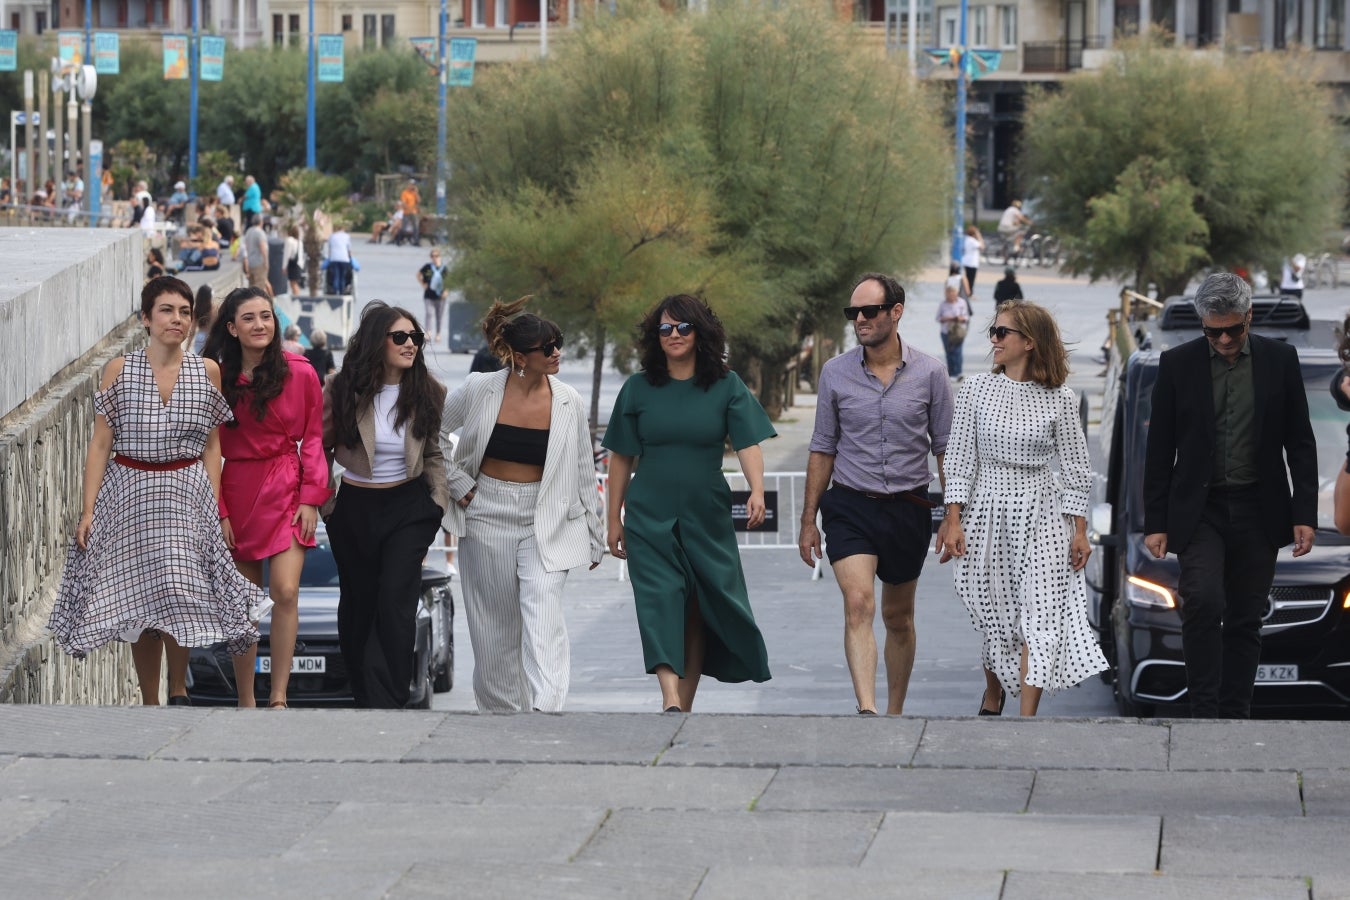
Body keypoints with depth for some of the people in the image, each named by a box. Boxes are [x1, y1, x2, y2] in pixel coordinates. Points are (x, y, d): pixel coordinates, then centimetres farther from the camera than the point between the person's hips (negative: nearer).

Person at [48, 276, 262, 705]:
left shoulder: (206, 371, 2)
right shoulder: (119, 370, -1)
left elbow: (212, 446, 6)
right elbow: (100, 445, 0)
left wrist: (214, 506, -1)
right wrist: (88, 511, -5)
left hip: (188, 494, 0)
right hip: (130, 496, 0)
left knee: (179, 594, -9)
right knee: (140, 605, 3)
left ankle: (178, 691, 12)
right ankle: (149, 705, 14)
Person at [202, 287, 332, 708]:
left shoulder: (300, 373, -1)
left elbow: (313, 438, 3)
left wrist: (310, 498, -5)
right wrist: (219, 511, -3)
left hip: (286, 491, -1)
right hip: (236, 495, 1)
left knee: (285, 592, -14)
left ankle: (279, 697, -9)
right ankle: (245, 702, 11)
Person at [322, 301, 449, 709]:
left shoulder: (429, 393, -2)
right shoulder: (342, 389, -6)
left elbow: (435, 453, 9)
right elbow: (318, 449, 5)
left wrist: (439, 500, -1)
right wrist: (323, 502, 1)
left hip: (408, 506, -1)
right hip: (353, 507, 1)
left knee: (396, 602, -12)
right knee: (357, 603, 10)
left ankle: (388, 702, -11)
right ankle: (365, 697, 23)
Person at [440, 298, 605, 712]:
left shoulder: (568, 402, -3)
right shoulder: (479, 391, -6)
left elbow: (583, 473, 5)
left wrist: (594, 538, 8)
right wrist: (456, 483, 2)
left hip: (545, 522, -1)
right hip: (487, 518, 1)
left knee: (543, 617, -17)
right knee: (495, 622, 8)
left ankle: (546, 710, -26)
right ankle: (502, 710, 21)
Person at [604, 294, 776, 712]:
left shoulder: (726, 386, 2)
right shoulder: (638, 389, 3)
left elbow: (748, 443, -8)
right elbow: (621, 458, 7)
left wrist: (757, 490, -25)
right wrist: (614, 520, 6)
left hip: (706, 517, 1)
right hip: (649, 519, -1)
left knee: (697, 612, 5)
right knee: (661, 601, -15)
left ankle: (685, 704, 14)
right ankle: (671, 700, -26)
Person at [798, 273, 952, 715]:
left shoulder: (929, 373, -1)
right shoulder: (835, 373, 1)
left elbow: (944, 449, 4)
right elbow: (823, 450, 8)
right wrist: (808, 521, 7)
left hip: (909, 509, 1)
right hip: (851, 507, -1)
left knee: (898, 618, 12)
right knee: (858, 604, -20)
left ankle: (895, 712, 26)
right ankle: (867, 710, -30)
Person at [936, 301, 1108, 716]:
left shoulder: (1059, 400, -2)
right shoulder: (976, 390, 1)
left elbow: (1074, 468, 3)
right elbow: (960, 459, 1)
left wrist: (1079, 530, 0)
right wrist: (953, 521, -5)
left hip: (1041, 516, -1)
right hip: (988, 511, 1)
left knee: (1039, 619, -9)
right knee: (995, 619, 9)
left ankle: (1027, 718, -10)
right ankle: (992, 696, 34)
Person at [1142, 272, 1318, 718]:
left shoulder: (1280, 360, 1)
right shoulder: (1177, 364, -2)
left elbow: (1300, 443, 4)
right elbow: (1159, 451, 2)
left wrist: (1305, 514, -3)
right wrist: (1155, 523, -2)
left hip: (1258, 512, 2)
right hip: (1199, 509, -2)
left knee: (1246, 619, 5)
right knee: (1203, 602, -20)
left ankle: (1235, 715, 11)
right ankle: (1204, 712, -16)